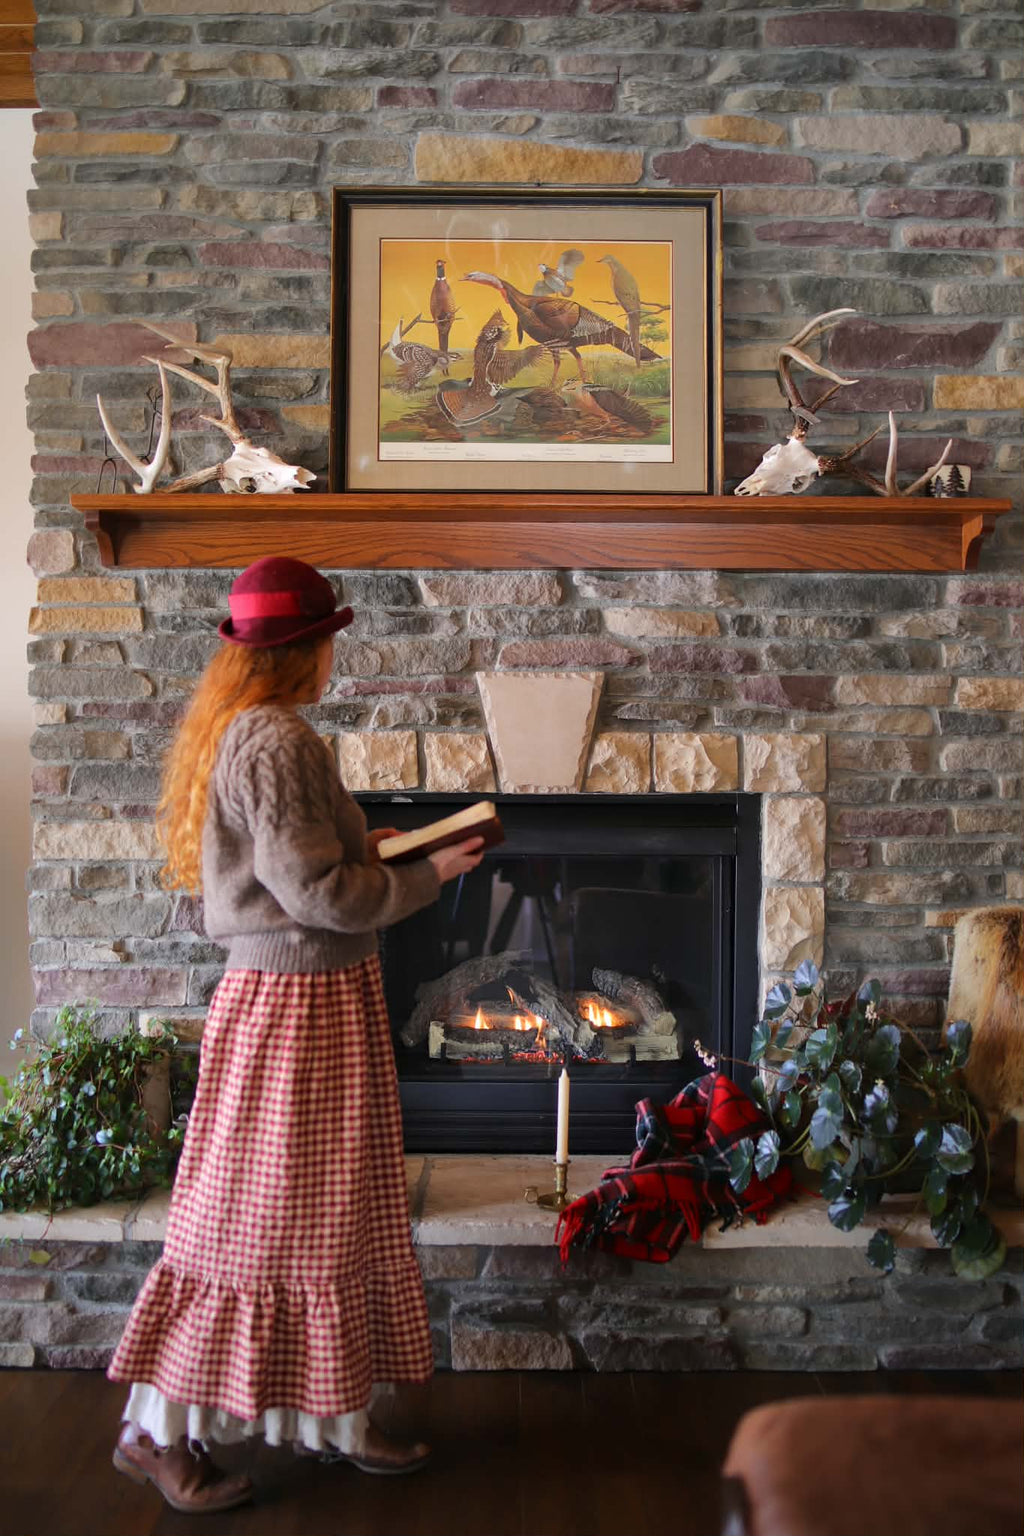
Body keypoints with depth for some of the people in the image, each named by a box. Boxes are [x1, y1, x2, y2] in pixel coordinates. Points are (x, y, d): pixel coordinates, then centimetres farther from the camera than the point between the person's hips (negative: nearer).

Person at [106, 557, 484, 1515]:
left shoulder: (243, 734, 11)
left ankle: (332, 1417, 31)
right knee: (259, 1220, 3)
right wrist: (427, 877, -12)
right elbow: (317, 893, -23)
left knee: (330, 1215, 17)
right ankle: (156, 1433, 19)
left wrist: (362, 850, 17)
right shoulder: (273, 742, -21)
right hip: (297, 1005, -10)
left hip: (310, 994, 10)